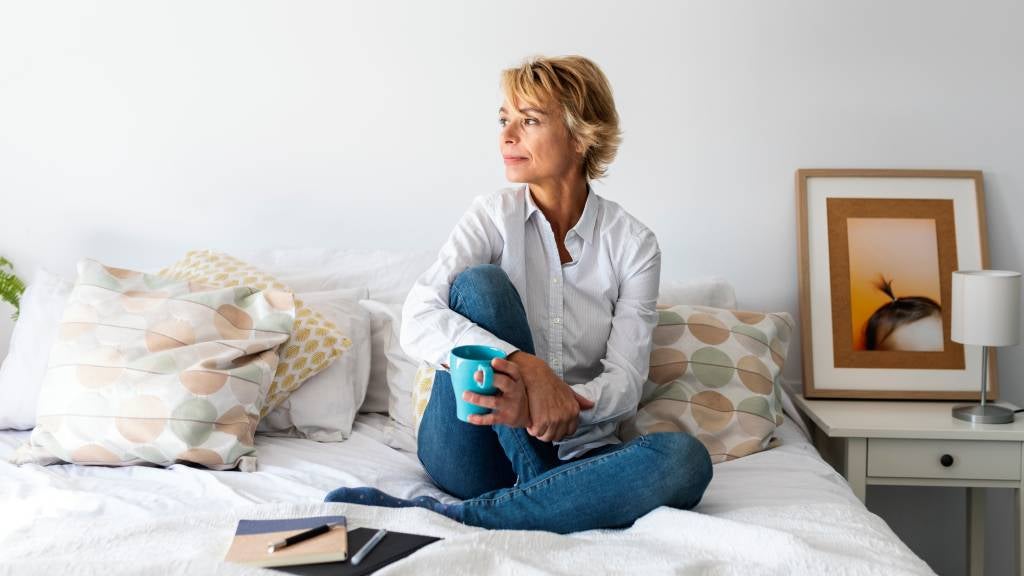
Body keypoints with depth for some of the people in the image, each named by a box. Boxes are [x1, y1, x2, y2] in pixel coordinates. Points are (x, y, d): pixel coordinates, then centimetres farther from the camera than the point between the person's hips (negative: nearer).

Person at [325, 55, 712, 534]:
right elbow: (418, 322, -18)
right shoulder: (494, 216, -2)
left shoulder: (633, 243, -1)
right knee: (480, 282, -22)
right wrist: (527, 368, -33)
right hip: (470, 453, -1)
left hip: (570, 452, 1)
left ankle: (441, 517, -32)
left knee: (686, 459, -29)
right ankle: (540, 500, -24)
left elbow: (625, 382, -9)